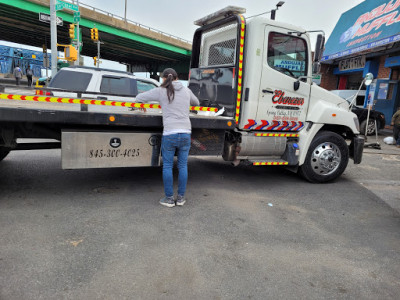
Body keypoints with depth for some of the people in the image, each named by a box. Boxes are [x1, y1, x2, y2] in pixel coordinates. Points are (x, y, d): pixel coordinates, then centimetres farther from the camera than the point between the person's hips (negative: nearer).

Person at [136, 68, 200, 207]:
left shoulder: (161, 91, 2)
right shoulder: (186, 91, 12)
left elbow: (139, 98, 9)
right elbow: (196, 103, 30)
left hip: (169, 133, -3)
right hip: (186, 133, 3)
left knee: (167, 166, 8)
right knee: (182, 166, 11)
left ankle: (169, 198, 13)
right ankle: (181, 197, 18)